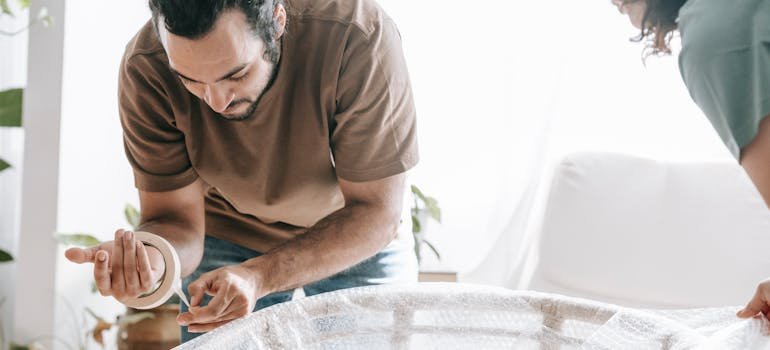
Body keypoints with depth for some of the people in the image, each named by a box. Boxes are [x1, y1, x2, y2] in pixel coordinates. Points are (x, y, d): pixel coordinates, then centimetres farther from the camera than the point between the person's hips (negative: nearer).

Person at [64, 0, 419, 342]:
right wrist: (148, 257, -45)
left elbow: (375, 213, -29)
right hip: (226, 235, 1)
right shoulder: (146, 69, -28)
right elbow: (176, 219, -21)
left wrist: (258, 277, -42)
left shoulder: (359, 39, -35)